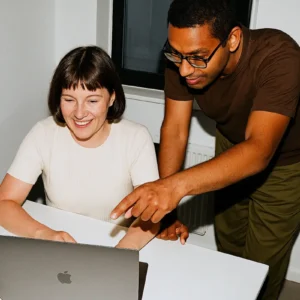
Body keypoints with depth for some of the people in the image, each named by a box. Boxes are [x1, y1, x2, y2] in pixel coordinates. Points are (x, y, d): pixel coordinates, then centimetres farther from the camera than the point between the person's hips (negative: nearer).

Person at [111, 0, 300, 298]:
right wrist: (164, 201, -34)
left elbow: (259, 150, -50)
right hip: (231, 146, 4)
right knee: (227, 245, 20)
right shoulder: (182, 56, -26)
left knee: (261, 264, 4)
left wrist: (177, 185, -64)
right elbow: (175, 129, -22)